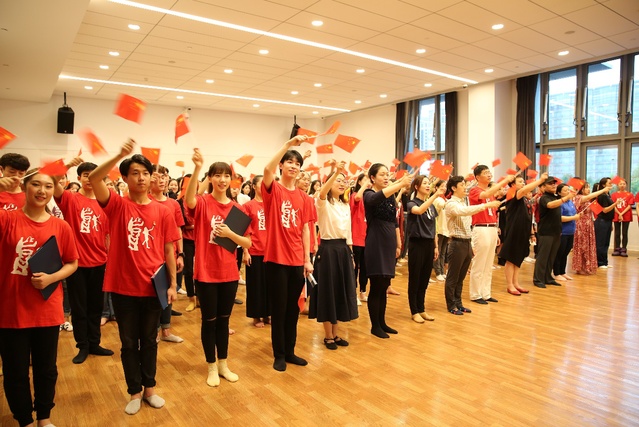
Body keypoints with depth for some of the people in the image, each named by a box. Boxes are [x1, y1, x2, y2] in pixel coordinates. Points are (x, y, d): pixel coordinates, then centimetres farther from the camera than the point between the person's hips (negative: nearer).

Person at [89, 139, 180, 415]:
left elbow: (168, 251, 3)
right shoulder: (117, 206, -3)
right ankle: (134, 392, 29)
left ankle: (149, 388, 32)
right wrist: (120, 155, -31)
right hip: (123, 287, -1)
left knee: (149, 340, 15)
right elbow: (94, 179, -21)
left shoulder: (162, 212, 0)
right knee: (129, 342, 12)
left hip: (153, 287, 1)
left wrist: (173, 284, 0)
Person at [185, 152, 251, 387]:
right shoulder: (202, 203, -8)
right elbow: (188, 201, -35)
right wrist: (197, 168, -46)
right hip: (206, 272, -3)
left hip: (229, 273, 4)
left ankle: (223, 365, 32)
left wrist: (229, 233, -17)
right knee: (209, 320, 9)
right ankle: (212, 368, 26)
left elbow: (248, 243, 1)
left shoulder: (237, 208, 2)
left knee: (224, 320, 16)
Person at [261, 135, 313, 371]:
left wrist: (308, 259, 6)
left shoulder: (302, 196, 8)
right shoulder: (273, 189, -5)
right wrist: (288, 144, -28)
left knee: (293, 308, 14)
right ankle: (279, 354, 21)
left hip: (297, 260, 5)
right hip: (277, 258, -4)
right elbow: (267, 169, -27)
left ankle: (290, 351, 29)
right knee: (278, 309, 6)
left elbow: (305, 229, 8)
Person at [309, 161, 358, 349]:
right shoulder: (324, 203, -8)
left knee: (342, 291, 11)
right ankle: (328, 335, 15)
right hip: (328, 249, -7)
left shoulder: (346, 206, 13)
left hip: (343, 249, 7)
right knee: (328, 291, 1)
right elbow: (322, 193, -33)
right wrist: (336, 172, -45)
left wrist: (350, 252, 13)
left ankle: (335, 333, 24)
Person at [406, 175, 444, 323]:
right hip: (417, 243, -6)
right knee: (415, 279, 2)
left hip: (429, 244, 6)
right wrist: (435, 195, -38)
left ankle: (421, 309, 25)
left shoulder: (431, 205, 11)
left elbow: (433, 227, 16)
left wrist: (436, 246, 13)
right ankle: (414, 311, 13)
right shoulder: (412, 203, -8)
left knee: (425, 279, 13)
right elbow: (419, 210, -33)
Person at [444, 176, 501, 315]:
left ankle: (458, 303, 26)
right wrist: (486, 205, -37)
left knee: (461, 277, 15)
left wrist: (471, 244, 15)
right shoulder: (451, 204, -11)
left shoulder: (463, 202, 14)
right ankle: (451, 306, 13)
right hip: (457, 243, -8)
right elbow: (465, 211, -33)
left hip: (467, 243, 8)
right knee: (452, 277, 3)